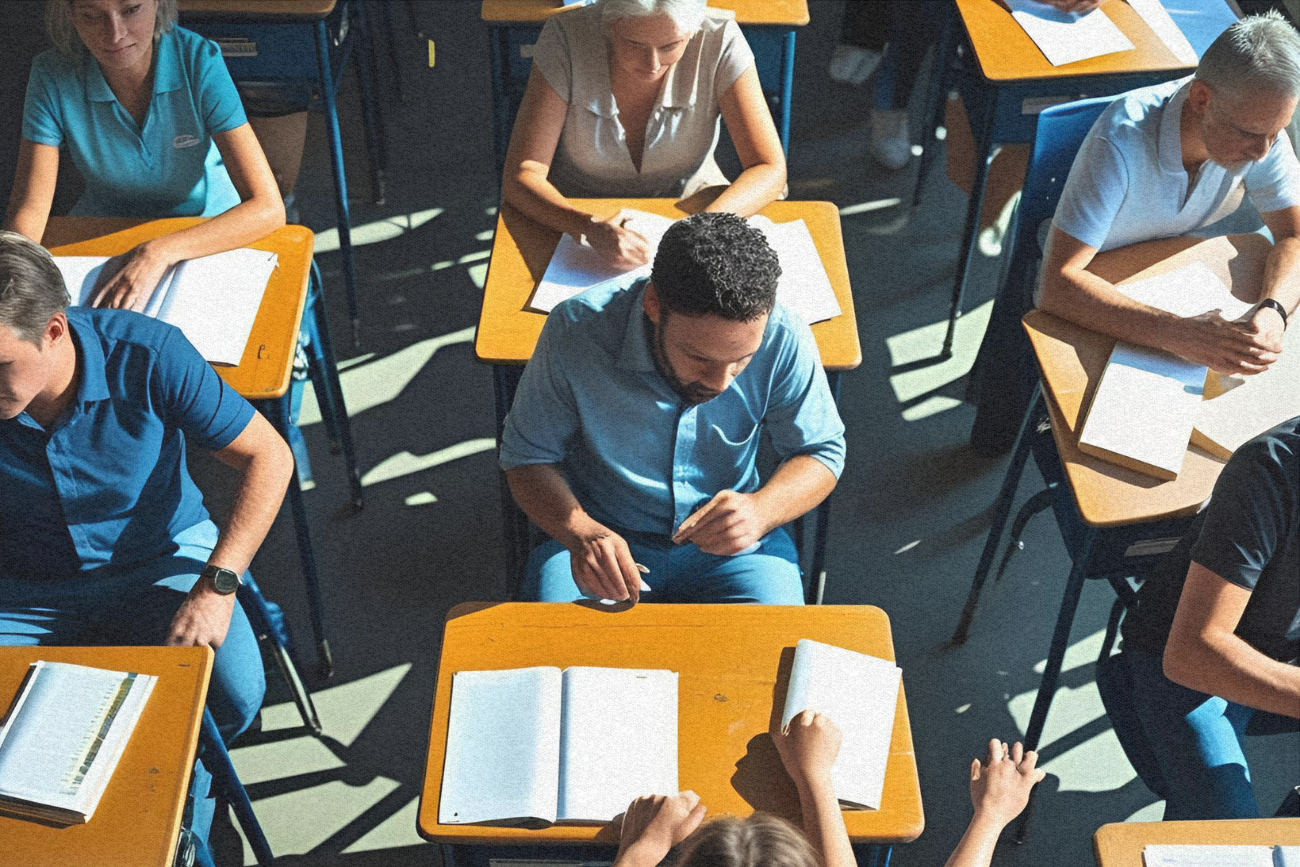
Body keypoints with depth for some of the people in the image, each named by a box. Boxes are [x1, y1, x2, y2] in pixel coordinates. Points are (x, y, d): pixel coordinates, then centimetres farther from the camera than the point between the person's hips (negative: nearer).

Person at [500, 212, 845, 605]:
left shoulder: (784, 341, -19)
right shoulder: (576, 331, -22)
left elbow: (822, 453, -3)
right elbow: (527, 455, -9)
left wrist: (762, 509, -26)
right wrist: (582, 534, -29)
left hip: (731, 546, 1)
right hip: (602, 534, 0)